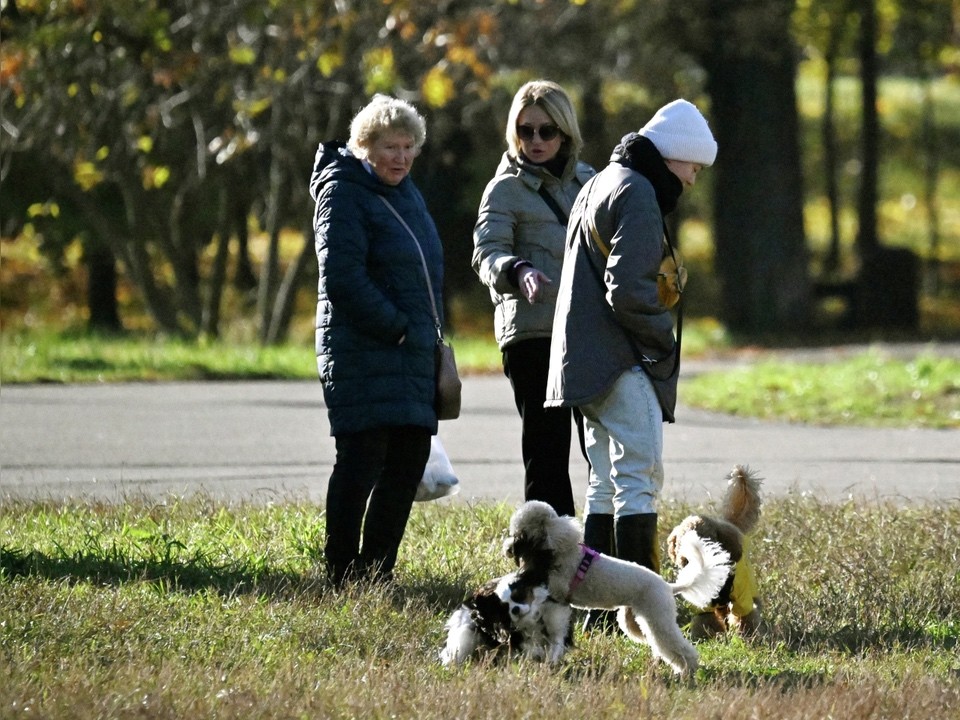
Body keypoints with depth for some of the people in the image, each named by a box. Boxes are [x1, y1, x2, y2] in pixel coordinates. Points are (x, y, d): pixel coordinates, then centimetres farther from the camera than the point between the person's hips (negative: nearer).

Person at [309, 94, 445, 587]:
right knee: (361, 461, -9)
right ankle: (343, 574, -5)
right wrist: (394, 326, -17)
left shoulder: (407, 193, 17)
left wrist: (430, 334, 15)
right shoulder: (344, 194, -9)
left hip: (411, 351, 9)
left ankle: (378, 569, 16)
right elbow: (342, 276, -18)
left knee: (410, 459, 9)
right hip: (362, 353, -9)